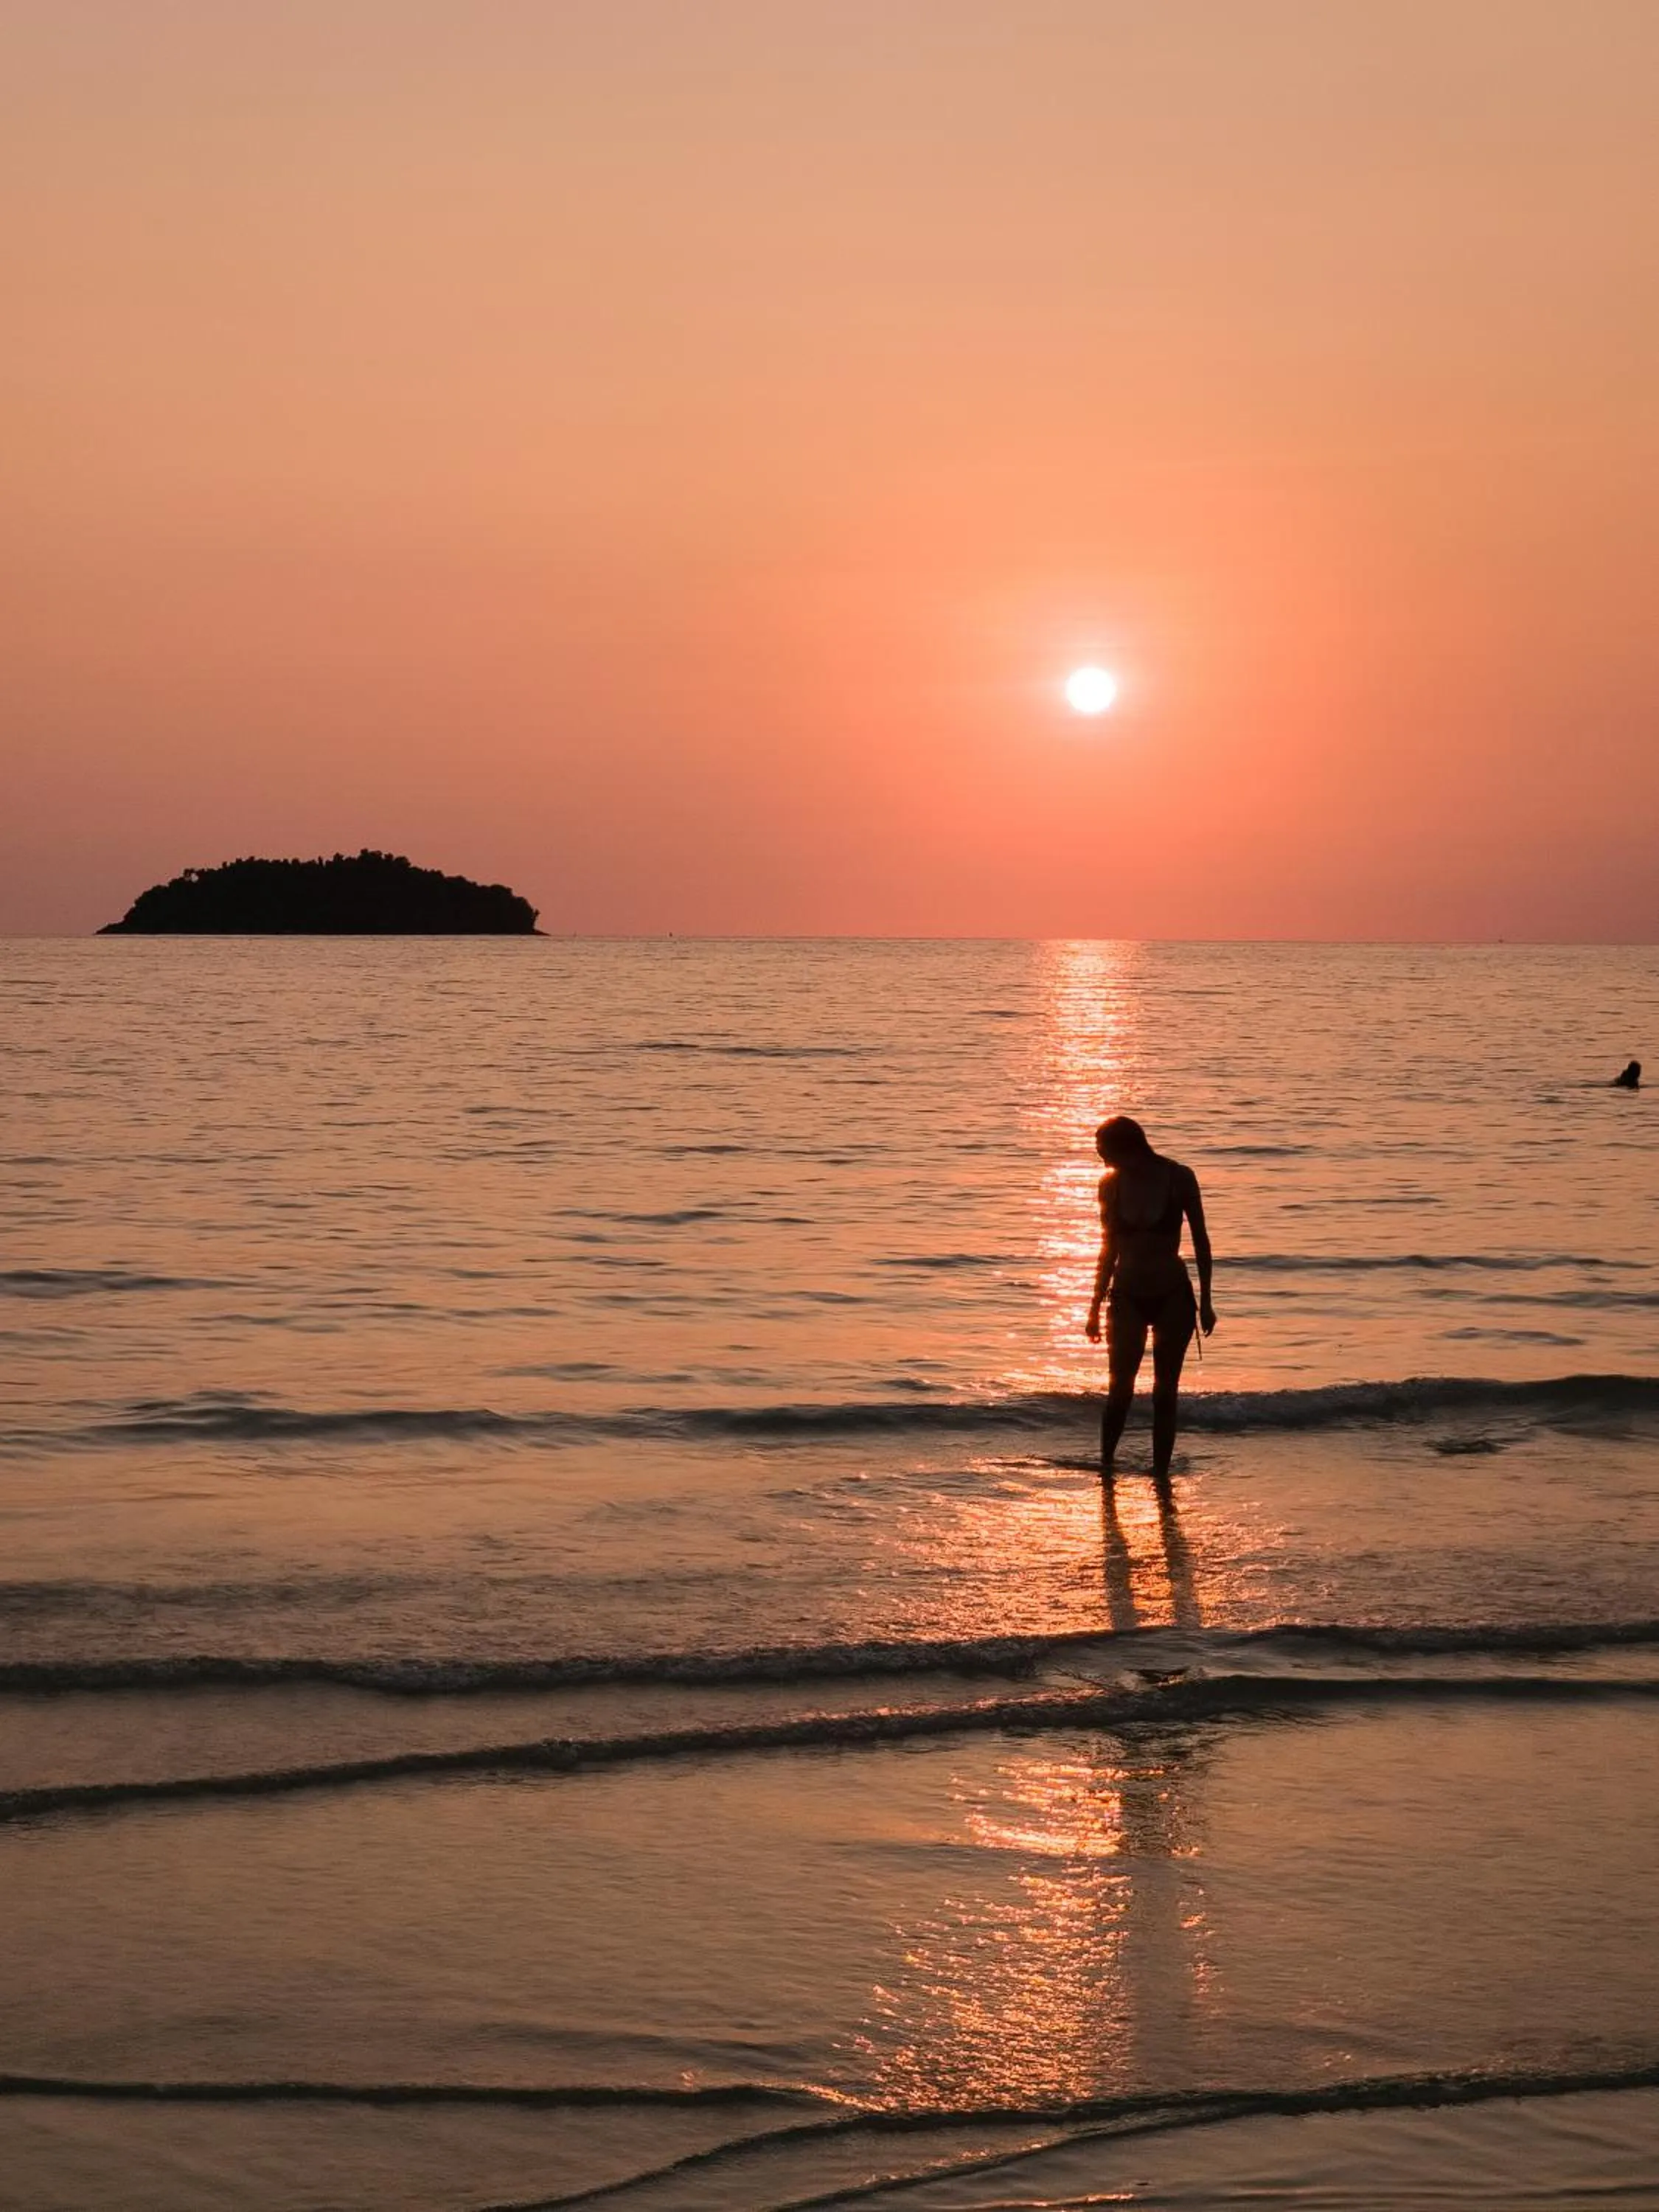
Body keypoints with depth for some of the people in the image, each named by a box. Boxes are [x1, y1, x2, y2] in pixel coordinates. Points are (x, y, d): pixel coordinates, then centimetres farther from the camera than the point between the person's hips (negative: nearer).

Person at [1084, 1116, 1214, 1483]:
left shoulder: (1179, 1178, -10)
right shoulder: (1111, 1185, -4)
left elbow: (1200, 1241, 0)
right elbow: (1110, 1249, 7)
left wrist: (1205, 1301, -1)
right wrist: (1095, 1308, 9)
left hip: (1172, 1298, -1)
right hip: (1127, 1297, 1)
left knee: (1165, 1391, 2)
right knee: (1120, 1388, -4)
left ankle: (1161, 1474, 8)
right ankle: (1105, 1470, 10)